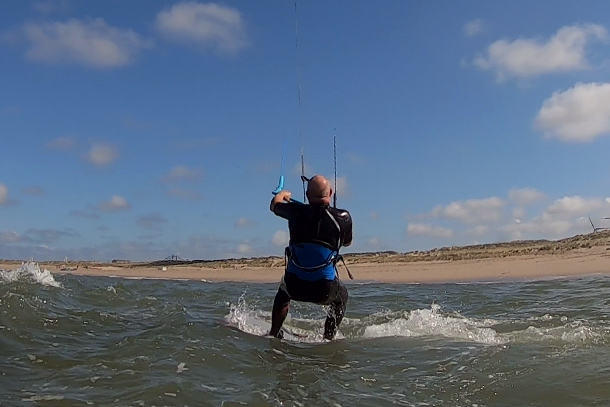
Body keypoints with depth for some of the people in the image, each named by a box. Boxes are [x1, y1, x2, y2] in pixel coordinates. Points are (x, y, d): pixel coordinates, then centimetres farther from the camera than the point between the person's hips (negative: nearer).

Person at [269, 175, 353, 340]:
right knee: (341, 297, 34)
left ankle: (274, 334, 40)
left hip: (295, 285, 1)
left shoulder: (296, 212, -8)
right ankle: (329, 339, 30)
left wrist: (283, 194, 38)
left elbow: (274, 204, 15)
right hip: (324, 290, -1)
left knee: (283, 292, 37)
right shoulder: (343, 217, -9)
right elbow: (347, 242, 12)